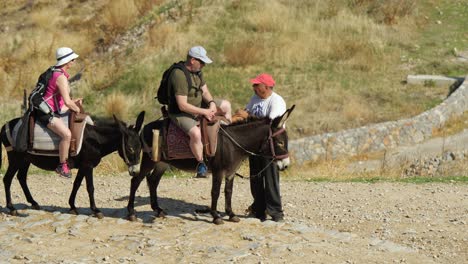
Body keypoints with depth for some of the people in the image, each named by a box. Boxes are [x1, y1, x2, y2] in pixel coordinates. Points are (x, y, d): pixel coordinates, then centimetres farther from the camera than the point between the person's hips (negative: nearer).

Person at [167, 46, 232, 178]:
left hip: (199, 105, 9)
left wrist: (212, 103, -12)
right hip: (180, 113, -9)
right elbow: (182, 106, -30)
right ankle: (201, 163, -14)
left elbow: (205, 91, 10)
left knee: (226, 105, 12)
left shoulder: (197, 70, 0)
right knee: (196, 133, -35)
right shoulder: (179, 75, -29)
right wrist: (204, 112, -24)